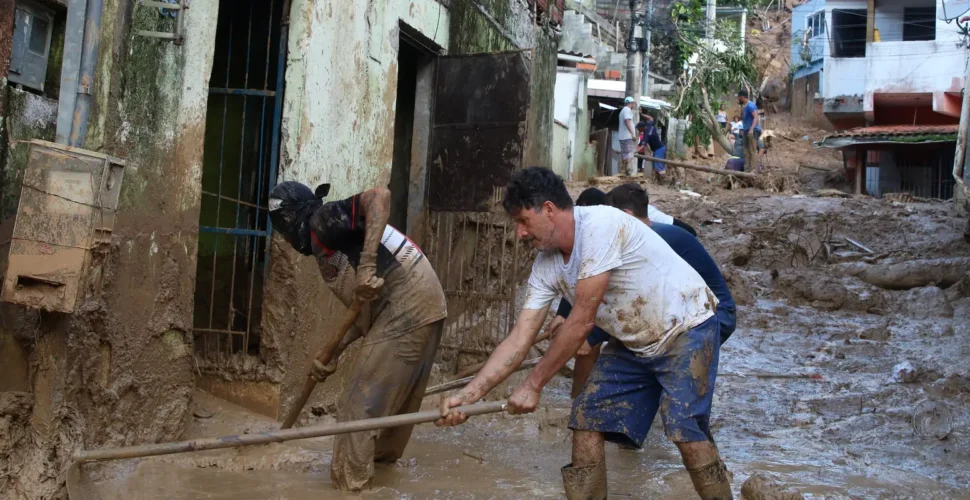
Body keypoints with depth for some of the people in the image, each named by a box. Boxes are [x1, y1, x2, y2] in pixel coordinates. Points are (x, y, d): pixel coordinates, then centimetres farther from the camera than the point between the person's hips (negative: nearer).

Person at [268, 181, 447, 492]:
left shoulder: (323, 220, -4)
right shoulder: (326, 249, 24)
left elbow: (379, 197, -22)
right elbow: (366, 309, 22)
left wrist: (367, 266, -27)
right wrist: (334, 351, 18)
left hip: (405, 311, -10)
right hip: (423, 307, 10)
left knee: (358, 406, -3)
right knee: (395, 399, 27)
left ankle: (348, 486, 4)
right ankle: (382, 456, 45)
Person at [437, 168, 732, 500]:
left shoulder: (600, 225, -28)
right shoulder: (546, 266, -4)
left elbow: (582, 321, -27)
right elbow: (519, 340, -5)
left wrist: (533, 385, -20)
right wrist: (469, 394, -16)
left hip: (687, 328, -7)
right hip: (632, 344, 8)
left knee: (685, 430, -21)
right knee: (586, 422, 0)